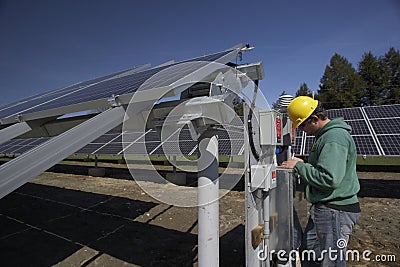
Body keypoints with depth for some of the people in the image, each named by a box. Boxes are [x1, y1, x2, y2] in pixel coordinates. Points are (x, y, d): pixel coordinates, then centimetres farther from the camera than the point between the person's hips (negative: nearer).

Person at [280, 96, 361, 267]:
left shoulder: (335, 137, -21)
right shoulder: (326, 134, 13)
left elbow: (329, 179, -29)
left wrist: (299, 166, -17)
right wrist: (303, 165, 6)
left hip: (334, 212, -10)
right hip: (323, 208, 10)